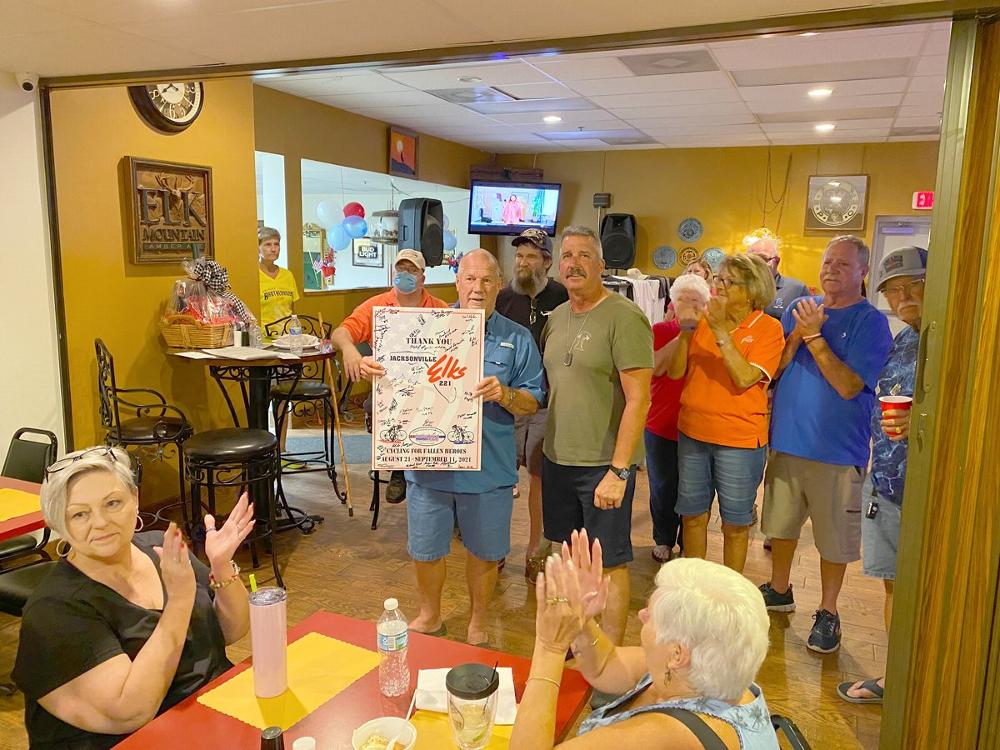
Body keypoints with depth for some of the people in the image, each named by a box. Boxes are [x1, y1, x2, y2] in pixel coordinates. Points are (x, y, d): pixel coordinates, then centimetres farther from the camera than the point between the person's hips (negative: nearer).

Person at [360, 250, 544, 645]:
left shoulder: (517, 339, 1)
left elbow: (532, 403, -2)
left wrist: (504, 394, -22)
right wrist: (374, 368, -13)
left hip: (489, 467, -1)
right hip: (429, 462, 1)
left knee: (483, 552, 15)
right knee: (425, 550, 15)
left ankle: (477, 623, 39)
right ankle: (429, 616, 42)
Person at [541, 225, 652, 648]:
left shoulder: (623, 318, -13)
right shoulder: (556, 317, 10)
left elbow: (638, 399, -18)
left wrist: (618, 470, -21)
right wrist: (541, 446, 11)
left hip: (604, 465, -7)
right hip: (557, 458, 7)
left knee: (610, 563, 5)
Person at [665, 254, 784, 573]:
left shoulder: (769, 329, -7)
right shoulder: (704, 319, 3)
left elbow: (744, 378, -21)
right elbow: (675, 372, -1)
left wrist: (720, 330, -23)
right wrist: (686, 330, -14)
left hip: (739, 440, -4)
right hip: (693, 433, 4)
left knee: (735, 523, 11)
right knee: (694, 515, 16)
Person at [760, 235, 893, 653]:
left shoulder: (871, 323, -8)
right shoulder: (800, 308, 6)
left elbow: (849, 386, -18)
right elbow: (774, 369, 2)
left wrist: (814, 336, -20)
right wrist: (796, 336, -14)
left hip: (837, 449, -4)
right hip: (787, 440, 5)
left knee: (834, 538, 6)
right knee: (781, 524, 18)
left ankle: (828, 613, 24)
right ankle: (779, 591, 37)